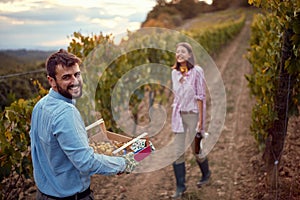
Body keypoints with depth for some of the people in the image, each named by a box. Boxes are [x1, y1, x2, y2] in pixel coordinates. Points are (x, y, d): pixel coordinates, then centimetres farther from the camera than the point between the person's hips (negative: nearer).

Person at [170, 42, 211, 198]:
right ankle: (180, 186, 13)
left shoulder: (197, 71, -11)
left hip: (193, 114, -4)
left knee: (196, 149, 11)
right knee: (178, 151, 1)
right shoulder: (174, 72, 4)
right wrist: (175, 114, 13)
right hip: (178, 115, 4)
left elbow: (200, 97, -12)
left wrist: (200, 121, -13)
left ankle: (206, 174, 39)